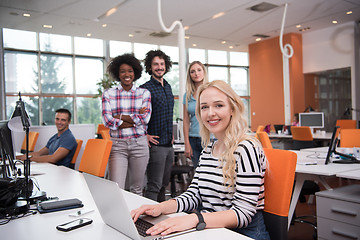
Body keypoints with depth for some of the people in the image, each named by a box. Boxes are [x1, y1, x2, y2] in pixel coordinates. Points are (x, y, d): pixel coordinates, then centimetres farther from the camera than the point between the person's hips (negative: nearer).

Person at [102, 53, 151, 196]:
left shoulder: (144, 93, 8)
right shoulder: (108, 94, 5)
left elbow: (145, 118, -5)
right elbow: (107, 121, -7)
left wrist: (120, 117, -7)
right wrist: (136, 118, -8)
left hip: (139, 144, 1)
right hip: (117, 145, -1)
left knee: (137, 189, 11)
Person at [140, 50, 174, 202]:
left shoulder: (168, 87, 14)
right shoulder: (145, 89, -11)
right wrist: (144, 135, -15)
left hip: (169, 144, 8)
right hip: (155, 144, -7)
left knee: (164, 184, 16)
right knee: (154, 185, -5)